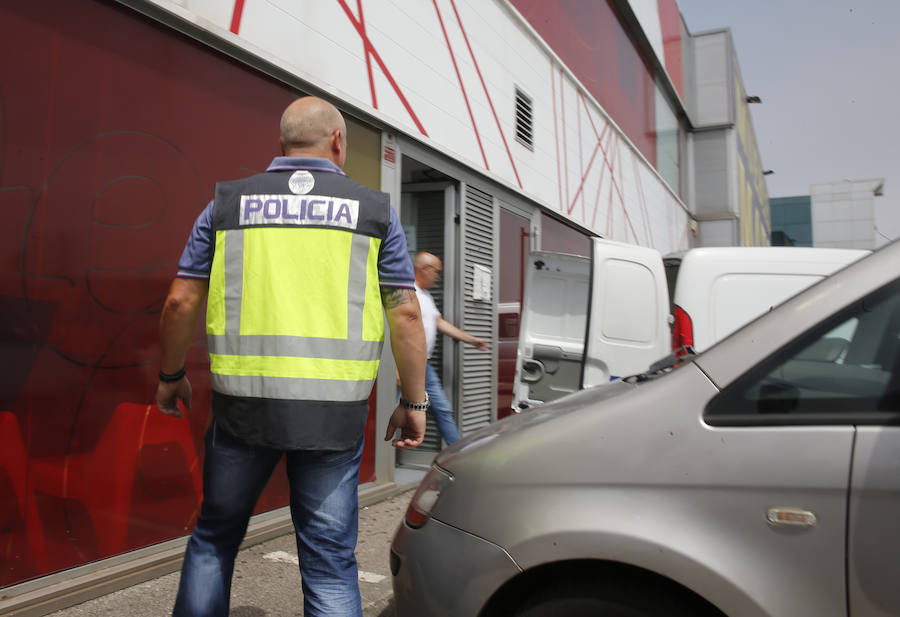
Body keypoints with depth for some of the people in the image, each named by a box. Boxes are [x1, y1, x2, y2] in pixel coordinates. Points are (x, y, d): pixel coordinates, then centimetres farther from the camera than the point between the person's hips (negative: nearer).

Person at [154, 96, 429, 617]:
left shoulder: (228, 202, 6)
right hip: (334, 411, -1)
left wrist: (171, 374, 21)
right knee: (330, 563, 9)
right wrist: (414, 402, 7)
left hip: (243, 400, 2)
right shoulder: (374, 210, 3)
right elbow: (406, 313, -1)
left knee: (213, 539, 22)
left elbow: (181, 301, 6)